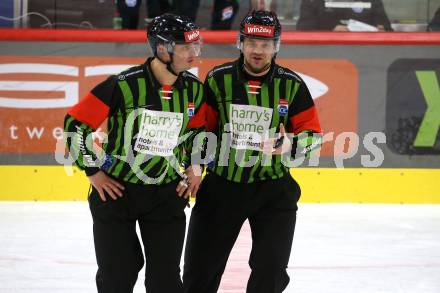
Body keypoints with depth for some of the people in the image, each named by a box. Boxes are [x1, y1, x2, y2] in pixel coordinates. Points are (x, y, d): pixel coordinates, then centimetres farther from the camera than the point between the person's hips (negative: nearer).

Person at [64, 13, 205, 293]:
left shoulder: (194, 88, -3)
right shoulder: (124, 85, -19)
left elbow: (198, 128, 19)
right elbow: (75, 122, -11)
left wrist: (195, 167, 9)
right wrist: (93, 171, -9)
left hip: (166, 192, 4)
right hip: (115, 189, -4)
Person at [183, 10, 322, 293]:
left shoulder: (292, 84, -5)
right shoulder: (219, 79, -4)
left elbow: (312, 134, -1)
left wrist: (290, 145, -21)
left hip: (274, 188, -1)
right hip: (222, 185, 1)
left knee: (271, 269, -5)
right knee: (200, 268, 7)